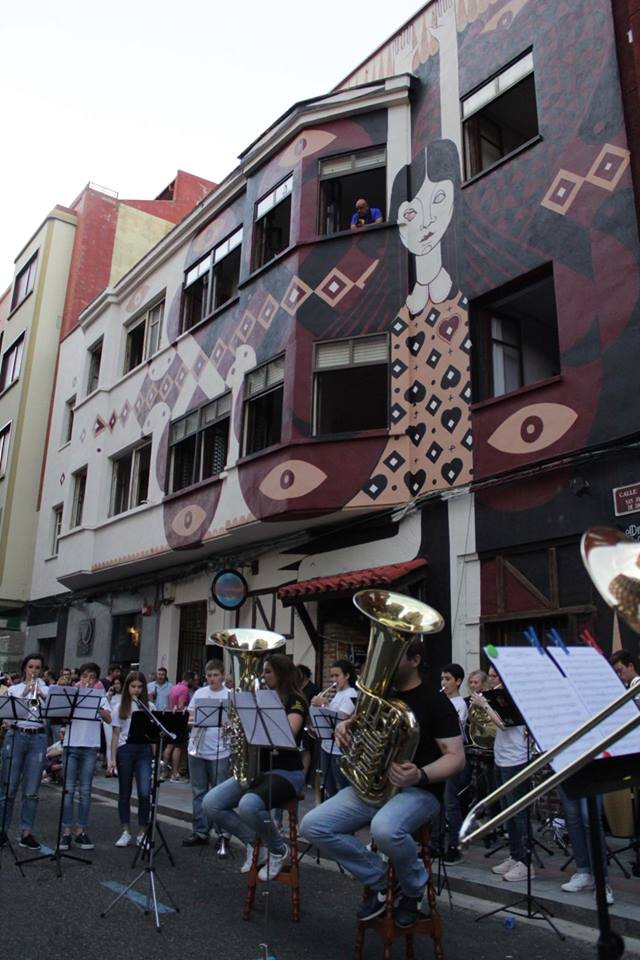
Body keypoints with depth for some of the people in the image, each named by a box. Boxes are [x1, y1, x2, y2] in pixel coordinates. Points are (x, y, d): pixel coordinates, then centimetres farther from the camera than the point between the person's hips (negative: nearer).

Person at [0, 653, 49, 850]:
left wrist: (42, 696, -18)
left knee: (31, 791, 2)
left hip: (38, 739, 1)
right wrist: (24, 693, -14)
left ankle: (26, 833, 10)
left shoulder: (47, 690, 9)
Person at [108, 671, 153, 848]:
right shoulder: (120, 708, 6)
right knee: (124, 792, 8)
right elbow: (116, 734, 5)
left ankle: (142, 832, 7)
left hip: (144, 749, 0)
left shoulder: (149, 706, 6)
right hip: (125, 749, 1)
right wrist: (113, 758, -1)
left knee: (144, 793, -8)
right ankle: (125, 832, 20)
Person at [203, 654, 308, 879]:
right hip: (258, 769, 8)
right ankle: (255, 842, 7)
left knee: (248, 805, -36)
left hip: (286, 772, -8)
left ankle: (278, 850, -7)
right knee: (211, 804, -11)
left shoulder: (295, 701, -8)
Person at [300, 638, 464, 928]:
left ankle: (413, 887, -4)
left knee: (384, 829, -39)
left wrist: (420, 775, -31)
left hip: (417, 790, -6)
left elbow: (456, 757, -12)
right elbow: (357, 734, 22)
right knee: (313, 826, -14)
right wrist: (343, 728, -4)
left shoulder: (435, 703, -6)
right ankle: (378, 880, 4)